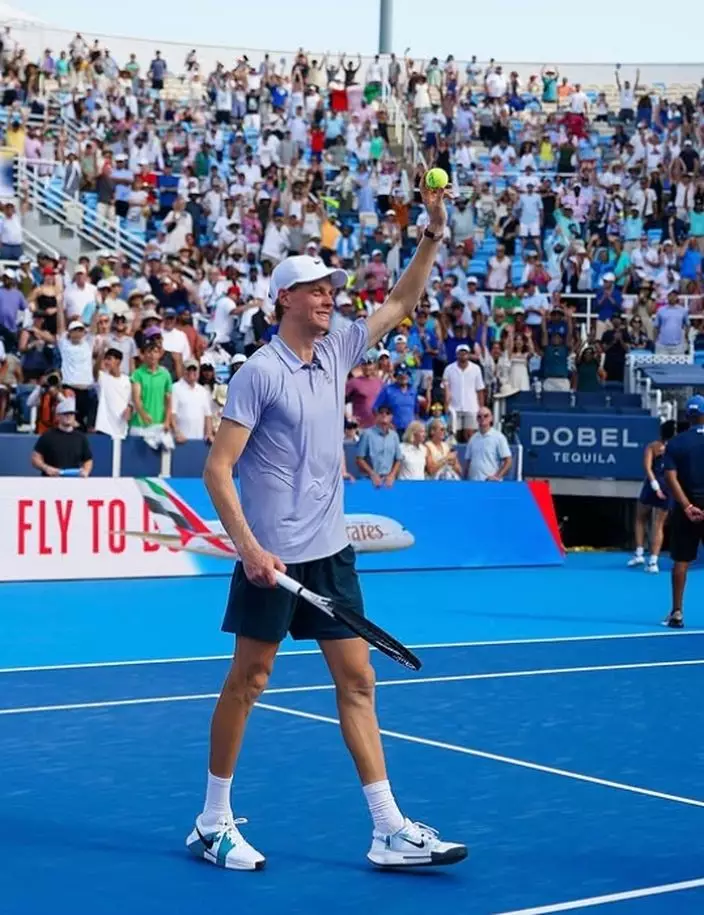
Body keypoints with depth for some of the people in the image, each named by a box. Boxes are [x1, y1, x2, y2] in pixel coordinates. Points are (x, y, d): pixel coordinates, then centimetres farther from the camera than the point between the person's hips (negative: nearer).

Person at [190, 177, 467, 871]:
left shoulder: (337, 352, 9)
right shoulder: (259, 373, -11)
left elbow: (398, 305, 19)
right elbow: (217, 469, -14)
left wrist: (433, 235, 7)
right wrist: (249, 547, -22)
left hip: (330, 552, 7)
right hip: (272, 555, -7)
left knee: (356, 679, 4)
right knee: (247, 681, 2)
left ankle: (390, 831, 6)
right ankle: (213, 823, 16)